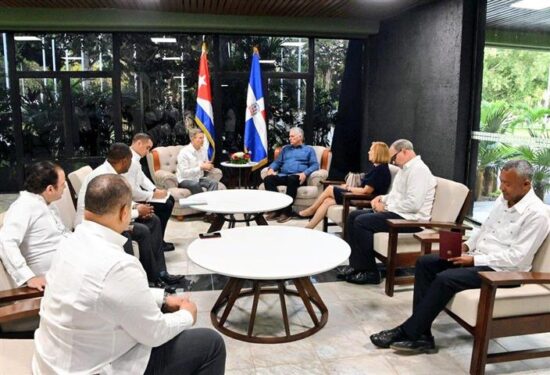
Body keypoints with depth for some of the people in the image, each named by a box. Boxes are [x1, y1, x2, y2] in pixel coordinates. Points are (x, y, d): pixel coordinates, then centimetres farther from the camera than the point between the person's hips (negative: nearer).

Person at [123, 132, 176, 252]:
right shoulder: (131, 161, -28)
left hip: (136, 195, 10)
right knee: (166, 206, -12)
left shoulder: (135, 158, 4)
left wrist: (155, 190, -1)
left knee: (169, 199, 13)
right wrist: (154, 195, -18)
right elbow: (132, 192, -30)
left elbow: (142, 177, 15)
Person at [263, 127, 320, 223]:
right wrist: (271, 168, -1)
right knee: (268, 179, -27)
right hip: (283, 175, 4)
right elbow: (277, 162, 22)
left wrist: (305, 173, -16)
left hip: (297, 177, -4)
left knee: (292, 179, -40)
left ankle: (287, 211, -34)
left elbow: (315, 165, 4)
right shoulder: (285, 148, 30)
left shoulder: (309, 149, 18)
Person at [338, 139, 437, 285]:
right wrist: (382, 198, 6)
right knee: (353, 216, 2)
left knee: (361, 222, -22)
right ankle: (356, 265, 2)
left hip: (410, 218, -11)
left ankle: (370, 272, -11)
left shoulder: (418, 169, -16)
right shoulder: (405, 168, 17)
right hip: (396, 212, 11)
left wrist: (386, 207, -17)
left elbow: (414, 203, -26)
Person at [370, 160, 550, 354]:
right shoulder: (504, 199, 9)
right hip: (477, 257, 9)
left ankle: (407, 333, -14)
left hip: (501, 269, -9)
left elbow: (516, 258, -21)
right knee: (425, 263, -7)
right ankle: (421, 334, -11)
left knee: (445, 279, -28)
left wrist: (474, 260, -20)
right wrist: (466, 245, 2)